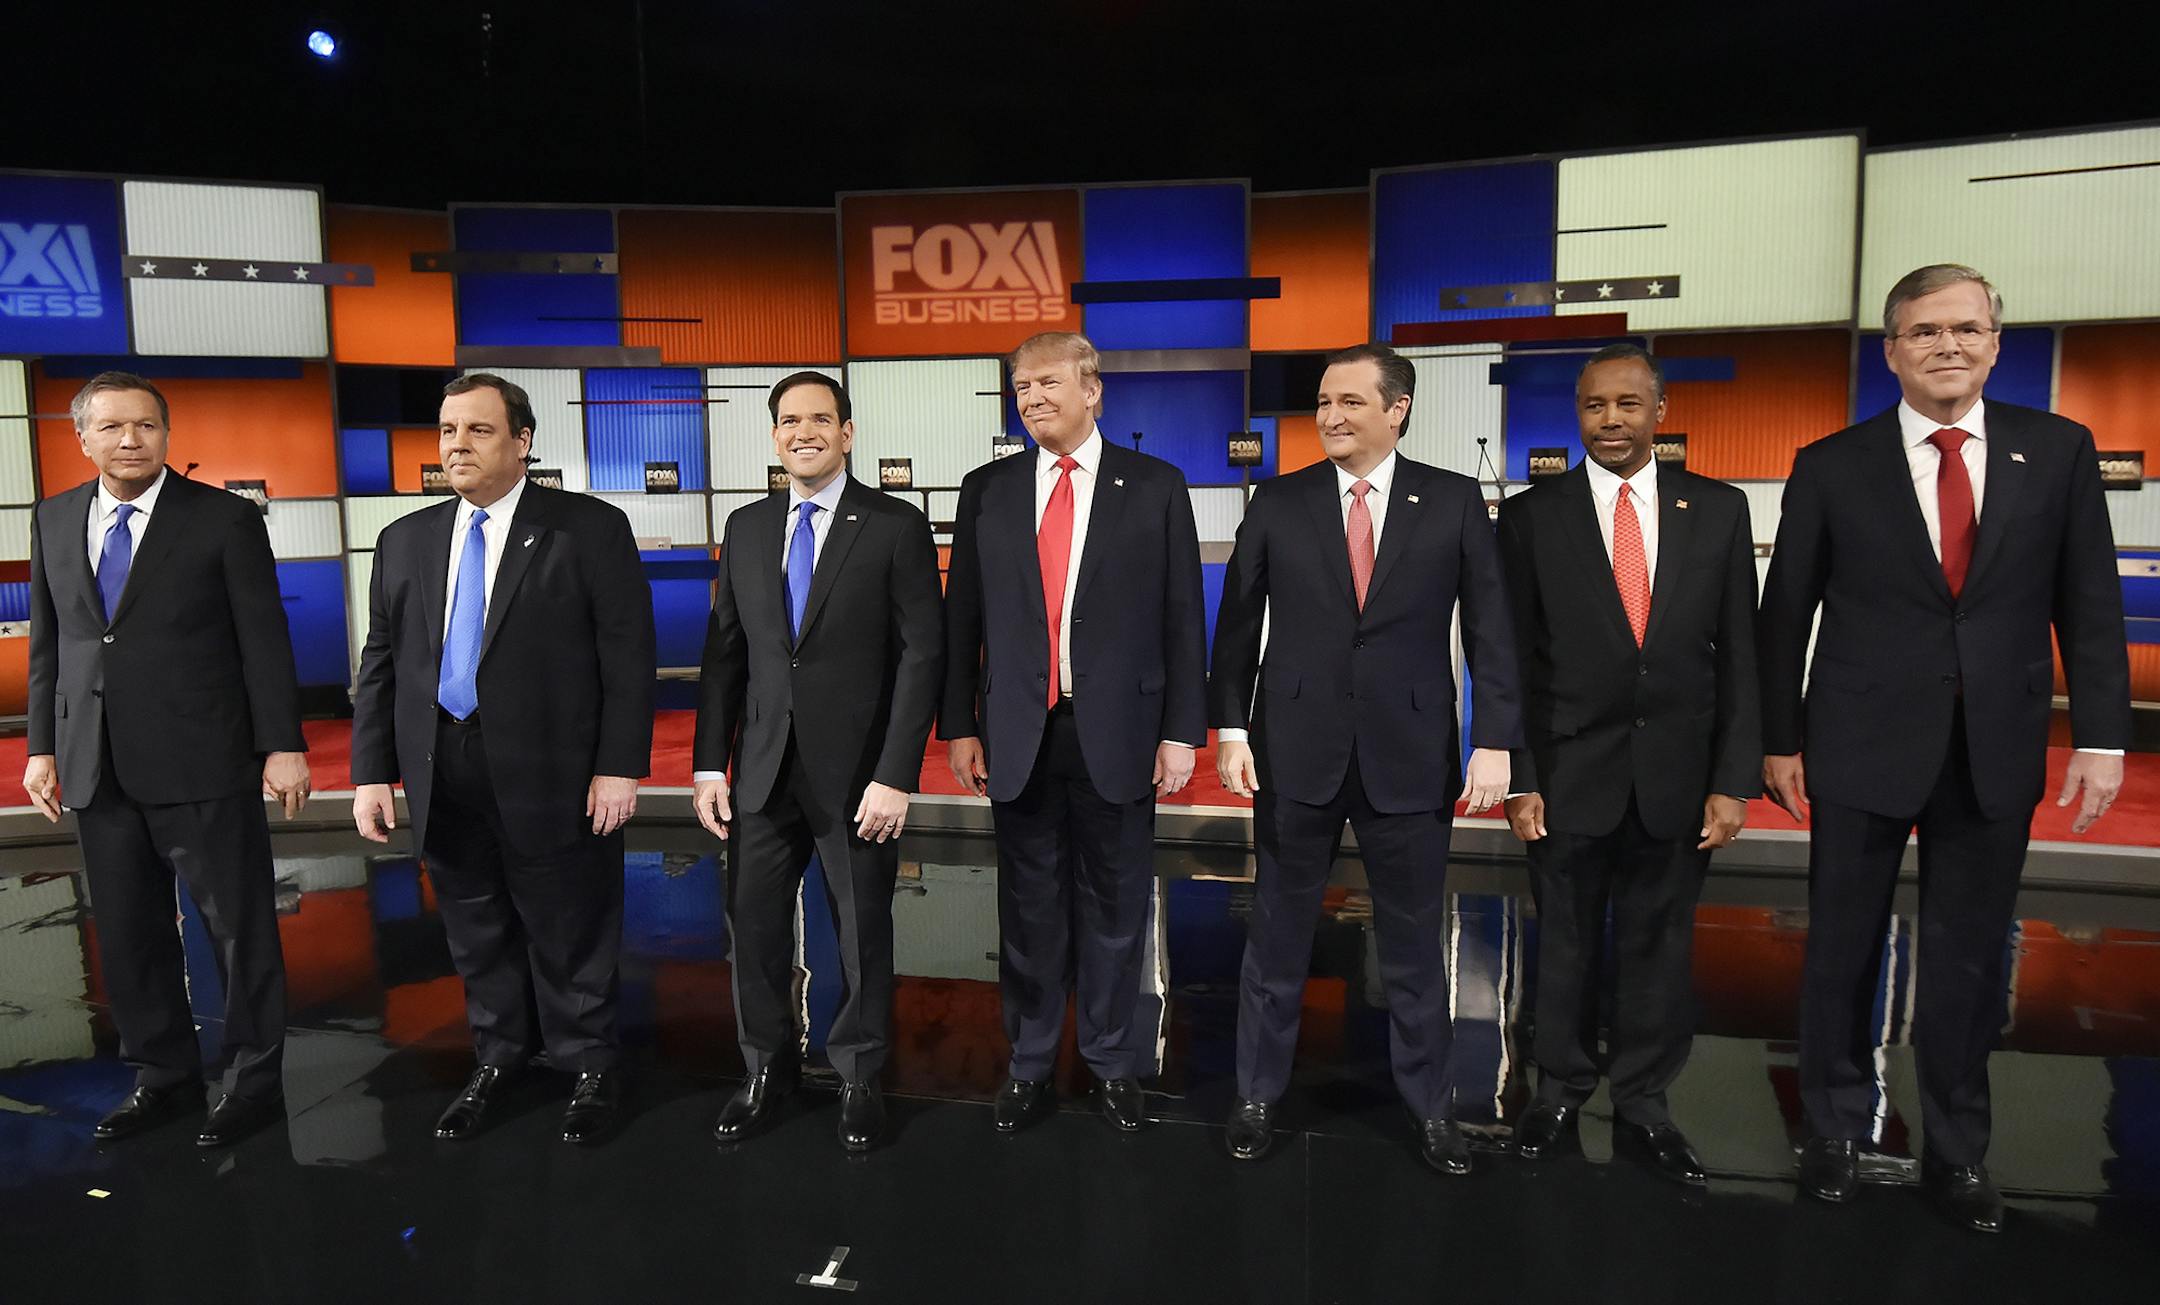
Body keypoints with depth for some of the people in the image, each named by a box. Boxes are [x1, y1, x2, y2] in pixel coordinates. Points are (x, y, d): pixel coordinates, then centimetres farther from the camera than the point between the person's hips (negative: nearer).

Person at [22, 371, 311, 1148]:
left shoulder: (225, 519, -5)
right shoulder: (54, 520, 10)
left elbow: (265, 641, -7)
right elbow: (46, 643, 14)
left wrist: (283, 746, -10)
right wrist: (43, 745, 11)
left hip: (202, 764, -5)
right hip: (98, 767, 5)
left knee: (239, 928, 4)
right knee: (127, 934, 13)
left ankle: (253, 1082, 18)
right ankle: (162, 1077, 29)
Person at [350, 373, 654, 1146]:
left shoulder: (590, 529, -5)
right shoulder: (405, 540, 10)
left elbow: (628, 655, -8)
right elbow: (381, 665, 12)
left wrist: (619, 766, -13)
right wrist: (372, 772, 5)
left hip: (555, 777, -4)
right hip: (444, 780, 5)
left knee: (570, 935, 8)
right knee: (476, 935, 17)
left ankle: (590, 1069, 26)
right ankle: (497, 1060, 36)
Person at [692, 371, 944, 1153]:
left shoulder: (896, 527, -5)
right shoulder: (747, 529, 8)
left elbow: (922, 655, -10)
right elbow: (724, 652, 10)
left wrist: (895, 775, -15)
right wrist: (709, 764, 3)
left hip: (858, 773, -3)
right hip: (764, 772, 4)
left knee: (863, 933, 10)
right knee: (754, 926, 10)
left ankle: (858, 1077, 30)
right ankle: (767, 1071, 31)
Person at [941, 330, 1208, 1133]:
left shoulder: (1155, 487, 1)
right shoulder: (987, 491, 6)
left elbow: (1182, 618, -1)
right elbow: (962, 617, 7)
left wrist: (1182, 731, -5)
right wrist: (959, 726, 3)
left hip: (1118, 733, -1)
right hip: (1018, 734, 2)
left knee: (1115, 903, 10)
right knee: (1029, 904, 11)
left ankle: (1113, 1061, 27)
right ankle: (1029, 1063, 27)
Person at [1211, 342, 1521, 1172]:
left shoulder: (1454, 501, 1)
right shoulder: (1278, 502, 2)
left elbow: (1490, 629, -1)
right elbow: (1238, 622, 3)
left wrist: (1495, 739, -7)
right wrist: (1229, 728, -3)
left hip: (1410, 753, 0)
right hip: (1296, 750, 1)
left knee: (1415, 943, 12)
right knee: (1277, 934, 11)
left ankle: (1429, 1108, 30)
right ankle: (1257, 1095, 29)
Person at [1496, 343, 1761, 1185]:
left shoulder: (1718, 511, 3)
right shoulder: (1531, 517, -2)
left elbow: (1738, 656, 2)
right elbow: (1511, 662, -2)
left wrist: (1734, 780, -3)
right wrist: (1517, 779, -6)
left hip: (1676, 777, 1)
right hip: (1570, 772, -1)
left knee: (1659, 948, 11)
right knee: (1565, 944, 11)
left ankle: (1643, 1109, 28)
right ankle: (1559, 1099, 29)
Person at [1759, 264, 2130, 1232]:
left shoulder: (2060, 452, 3)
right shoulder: (1831, 467, -2)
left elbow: (2089, 604, 4)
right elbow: (1786, 614, 0)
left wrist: (2101, 734, -3)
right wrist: (1780, 741, 0)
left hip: (1996, 753, 1)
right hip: (1862, 750, -1)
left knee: (1969, 959, 11)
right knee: (1843, 950, 10)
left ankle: (1957, 1151, 28)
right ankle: (1834, 1130, 28)